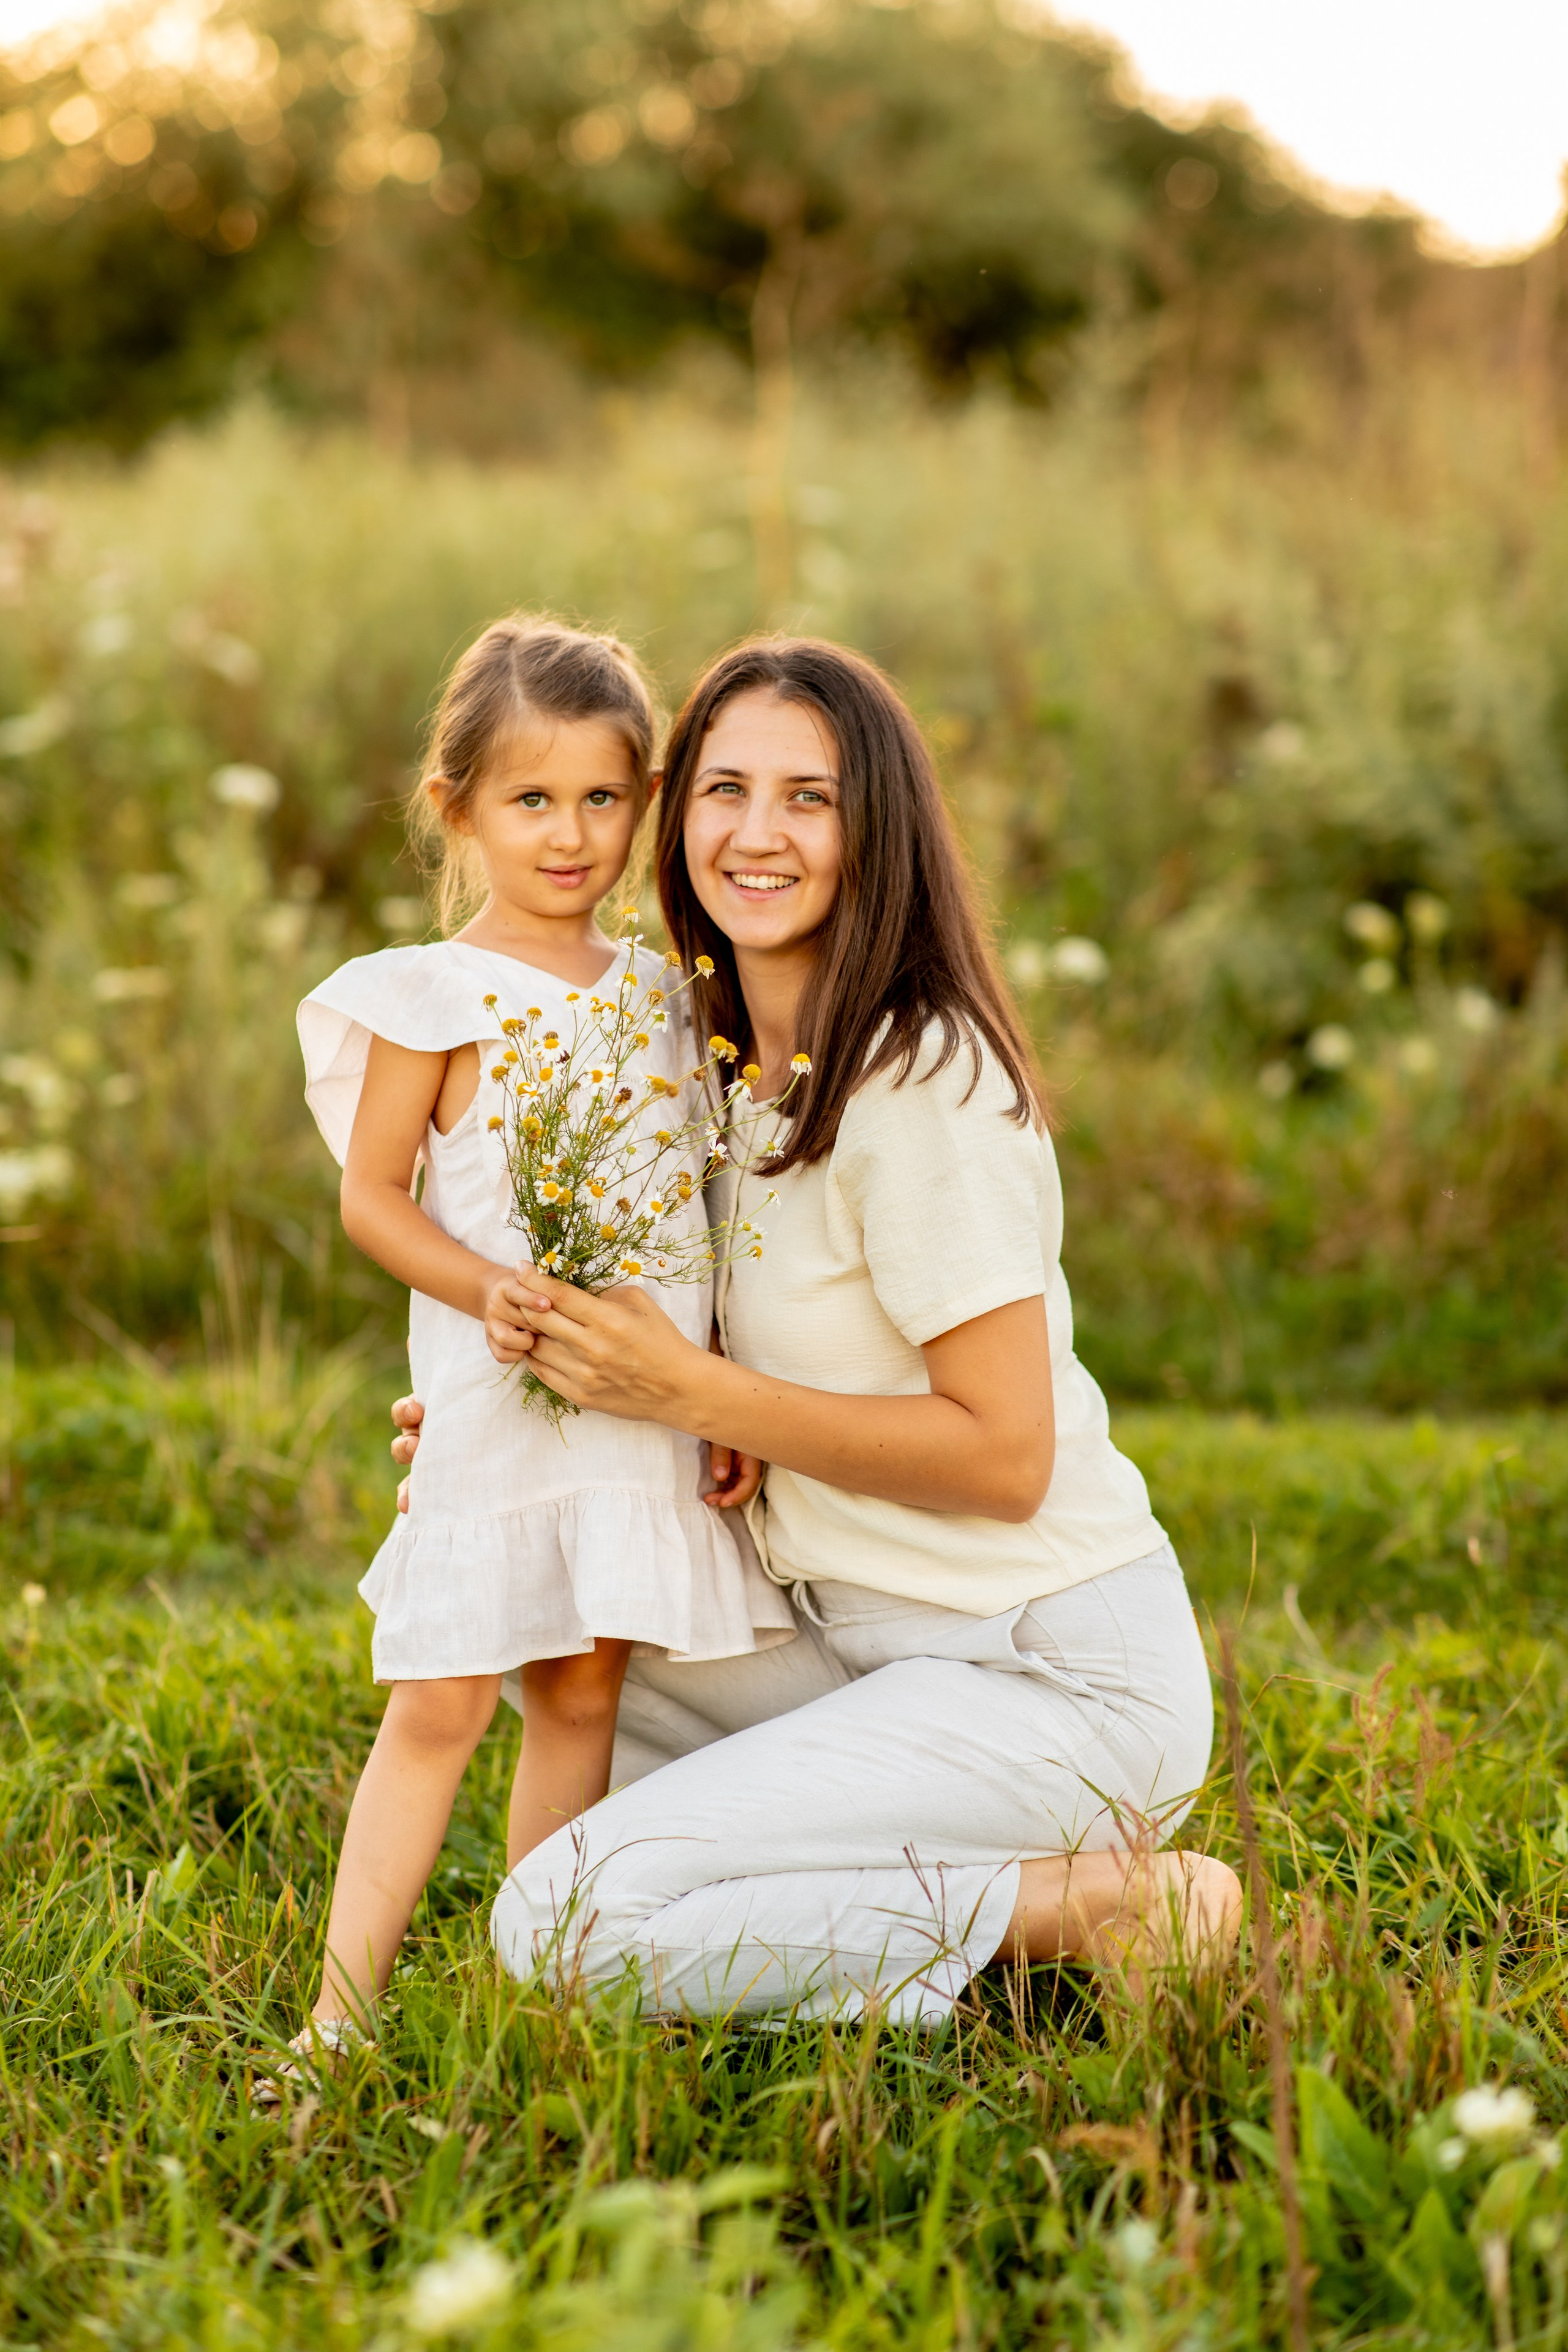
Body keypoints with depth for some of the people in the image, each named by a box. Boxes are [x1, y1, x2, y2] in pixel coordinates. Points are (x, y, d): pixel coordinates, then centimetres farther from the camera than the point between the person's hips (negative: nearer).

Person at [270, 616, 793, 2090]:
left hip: (649, 1403, 5)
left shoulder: (660, 993, 11)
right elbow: (370, 1197, -5)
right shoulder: (437, 997, -5)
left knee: (583, 1694, 8)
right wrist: (498, 1293, -20)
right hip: (496, 1406, -5)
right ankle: (340, 2013, 0)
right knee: (441, 1700, -5)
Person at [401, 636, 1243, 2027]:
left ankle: (1091, 1905, -7)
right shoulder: (742, 1066, 9)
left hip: (1056, 1679, -9)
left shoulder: (925, 1084, -18)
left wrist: (692, 1391, -20)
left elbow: (1003, 1456, -21)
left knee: (566, 1924, -17)